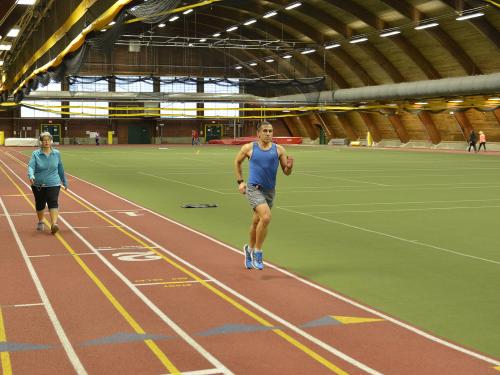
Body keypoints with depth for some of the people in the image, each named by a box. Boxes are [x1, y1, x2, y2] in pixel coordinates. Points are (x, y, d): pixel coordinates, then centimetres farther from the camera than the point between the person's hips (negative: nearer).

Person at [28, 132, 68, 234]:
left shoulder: (56, 154, 4)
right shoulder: (36, 154, -3)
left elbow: (60, 168, 13)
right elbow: (31, 166, -15)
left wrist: (64, 182, 19)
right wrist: (31, 176, -36)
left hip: (53, 184, 0)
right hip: (38, 185, 1)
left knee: (53, 203, -16)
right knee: (40, 205, 14)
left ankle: (54, 224, -25)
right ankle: (40, 222, 37)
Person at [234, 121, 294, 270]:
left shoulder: (279, 149, 1)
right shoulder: (249, 148, -3)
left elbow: (286, 172, 4)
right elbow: (237, 162, 14)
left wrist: (289, 166, -19)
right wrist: (240, 181, 7)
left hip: (269, 191, 4)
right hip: (253, 189, -4)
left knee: (257, 222, 17)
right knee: (266, 217, -24)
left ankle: (249, 249, 43)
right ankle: (257, 252, -7)